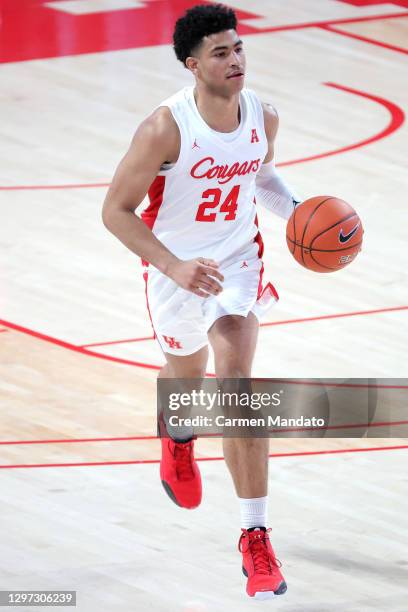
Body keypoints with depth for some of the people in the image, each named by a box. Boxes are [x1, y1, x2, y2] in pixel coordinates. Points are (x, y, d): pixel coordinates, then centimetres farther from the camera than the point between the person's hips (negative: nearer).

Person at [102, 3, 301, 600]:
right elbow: (116, 210, -20)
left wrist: (296, 211, -5)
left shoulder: (263, 117, -12)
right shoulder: (165, 128, -27)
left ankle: (255, 537, -17)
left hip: (238, 261, 1)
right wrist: (175, 267, -29)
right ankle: (177, 437, 64)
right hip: (175, 268, -1)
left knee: (236, 381, -18)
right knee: (186, 370, 22)